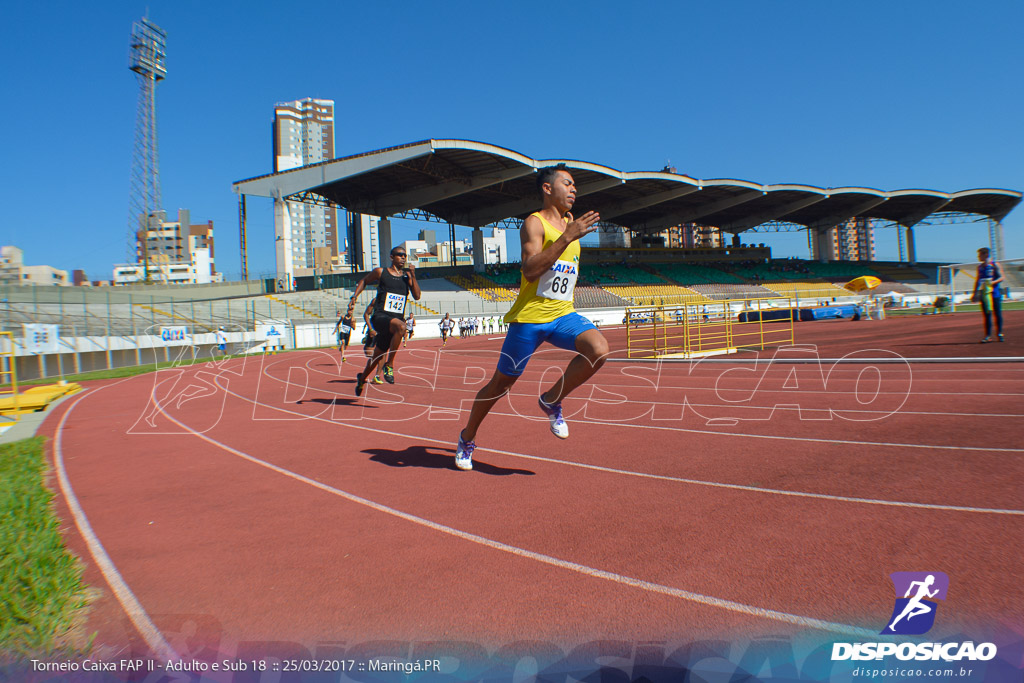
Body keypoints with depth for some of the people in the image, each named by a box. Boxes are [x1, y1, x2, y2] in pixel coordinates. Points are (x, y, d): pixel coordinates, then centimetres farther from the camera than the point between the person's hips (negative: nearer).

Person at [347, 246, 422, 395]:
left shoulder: (407, 276, 11)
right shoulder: (380, 272, 4)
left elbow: (417, 296, 1)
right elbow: (364, 281, 20)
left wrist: (412, 276, -6)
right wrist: (354, 296, 8)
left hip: (397, 318, 4)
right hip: (380, 317, -4)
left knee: (378, 355, 15)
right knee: (401, 326, -37)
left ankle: (362, 378, 42)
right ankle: (389, 365, -24)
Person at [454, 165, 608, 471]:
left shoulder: (571, 222, 15)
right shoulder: (535, 223, -9)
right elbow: (530, 270, -26)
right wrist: (567, 237, -28)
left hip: (563, 314, 6)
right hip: (529, 318, -6)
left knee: (598, 349, -23)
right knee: (501, 383, 5)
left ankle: (551, 401, -1)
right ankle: (467, 438, 29)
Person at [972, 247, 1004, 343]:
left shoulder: (995, 265, -2)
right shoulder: (980, 267, 11)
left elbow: (1001, 277, -6)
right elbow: (977, 280, 18)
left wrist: (992, 282, -23)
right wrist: (975, 293, 15)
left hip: (995, 293, -3)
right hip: (984, 294, 3)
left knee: (997, 314, 3)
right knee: (987, 315, 2)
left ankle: (999, 333, 17)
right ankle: (988, 336, 4)